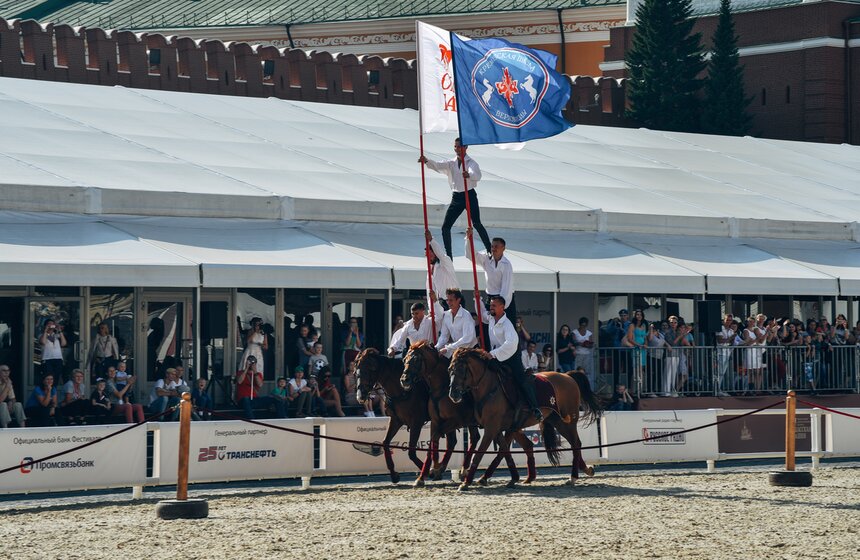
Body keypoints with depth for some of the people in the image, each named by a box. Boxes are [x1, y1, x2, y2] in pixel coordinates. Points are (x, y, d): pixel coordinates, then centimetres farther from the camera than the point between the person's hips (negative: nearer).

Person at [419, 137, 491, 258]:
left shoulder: (471, 163, -5)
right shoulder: (451, 163, 10)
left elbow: (477, 175, -25)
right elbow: (438, 166, -6)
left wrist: (469, 175, -50)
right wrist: (426, 161, -27)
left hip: (470, 195, -5)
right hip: (456, 197, 5)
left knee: (476, 224, -16)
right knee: (445, 227, -1)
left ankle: (490, 250, -8)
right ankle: (448, 256, 6)